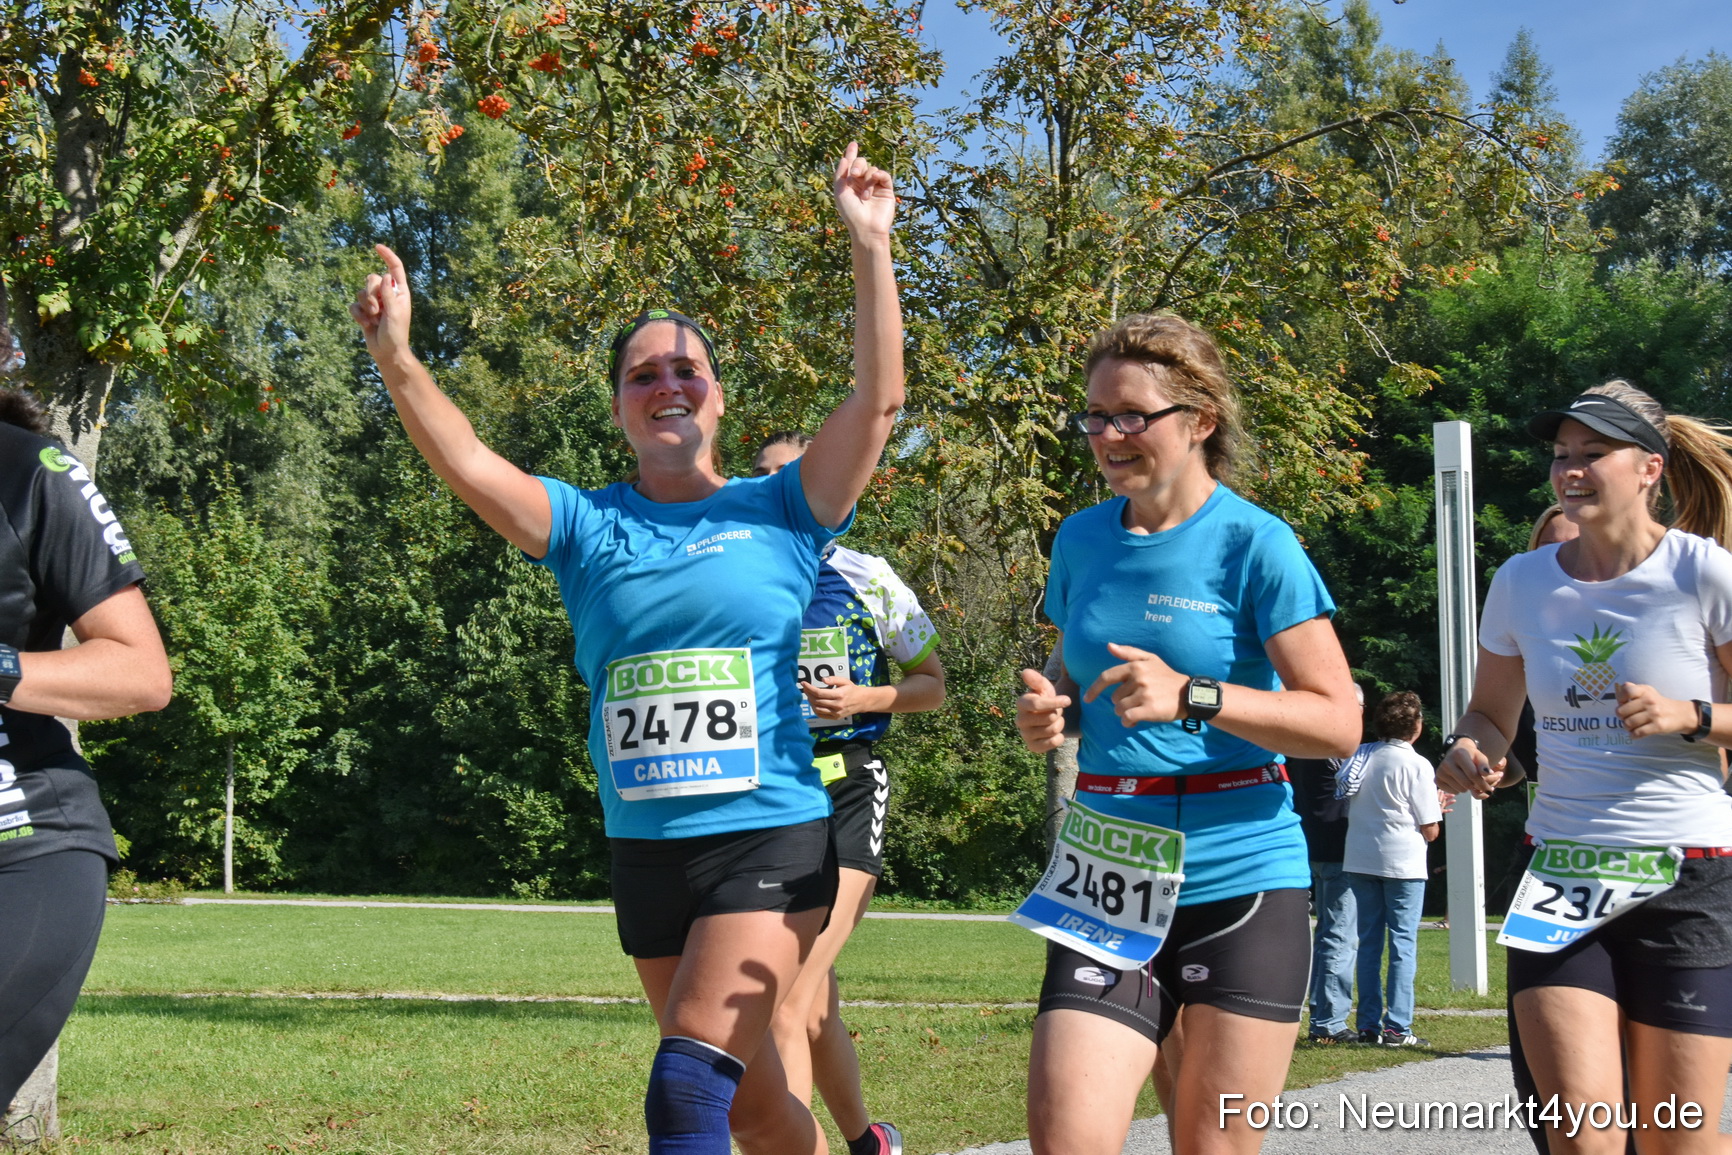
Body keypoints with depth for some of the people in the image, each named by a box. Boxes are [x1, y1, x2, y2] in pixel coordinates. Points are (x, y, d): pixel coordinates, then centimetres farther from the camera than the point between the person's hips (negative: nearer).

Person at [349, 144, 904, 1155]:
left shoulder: (780, 512, 1)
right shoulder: (588, 528, 6)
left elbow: (879, 398, -9)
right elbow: (470, 465, -8)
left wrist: (871, 248, -13)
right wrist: (395, 355, -21)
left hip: (772, 840, -4)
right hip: (645, 849, 4)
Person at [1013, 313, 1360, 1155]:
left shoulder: (1254, 545, -7)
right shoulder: (1082, 540, 9)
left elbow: (1338, 724, -10)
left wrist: (1191, 698, -22)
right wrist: (1048, 711, 1)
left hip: (1239, 876, -4)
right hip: (1108, 878, 4)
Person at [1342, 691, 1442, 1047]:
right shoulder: (1417, 765, -8)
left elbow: (1344, 809, 15)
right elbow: (1430, 831, -6)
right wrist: (1436, 808, 13)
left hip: (1359, 861, 5)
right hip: (1402, 862, -5)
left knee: (1368, 942, 11)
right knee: (1403, 942, 0)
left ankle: (1368, 1025, 11)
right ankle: (1397, 1027, -4)